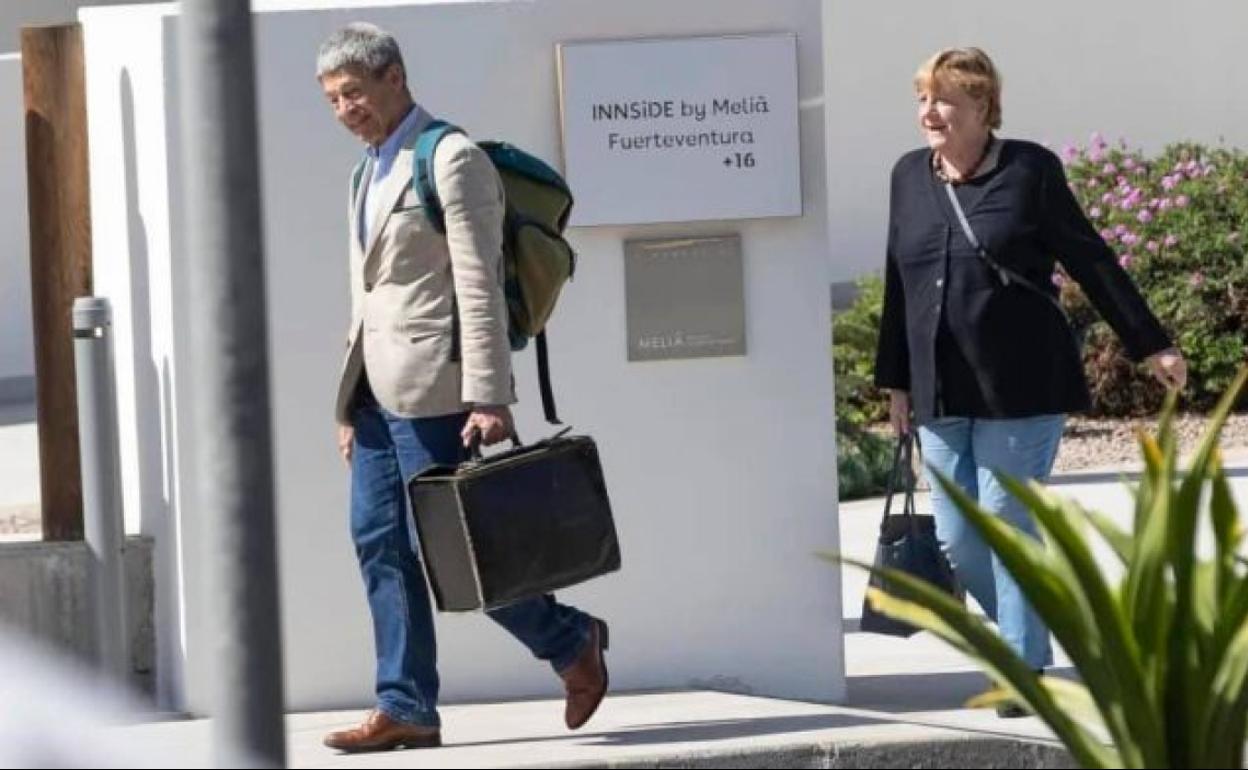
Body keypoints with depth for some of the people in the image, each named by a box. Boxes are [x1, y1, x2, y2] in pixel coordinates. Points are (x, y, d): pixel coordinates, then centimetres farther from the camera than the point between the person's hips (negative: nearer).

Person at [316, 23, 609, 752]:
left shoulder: (453, 160, -10)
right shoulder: (370, 170, 18)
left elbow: (479, 287, -15)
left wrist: (489, 399, -20)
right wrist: (354, 402, 18)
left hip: (434, 388, -9)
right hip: (381, 391, 9)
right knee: (381, 545, 4)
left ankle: (570, 639, 11)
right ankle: (406, 707, 6)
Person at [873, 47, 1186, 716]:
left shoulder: (1029, 170, -3)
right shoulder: (909, 177, 10)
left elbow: (1089, 259, 0)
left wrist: (1150, 345, 1)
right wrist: (896, 382, 15)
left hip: (1020, 385, -5)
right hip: (941, 395, 5)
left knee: (1010, 527, -5)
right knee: (956, 540, 4)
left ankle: (1026, 668, 6)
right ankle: (1028, 632, 25)